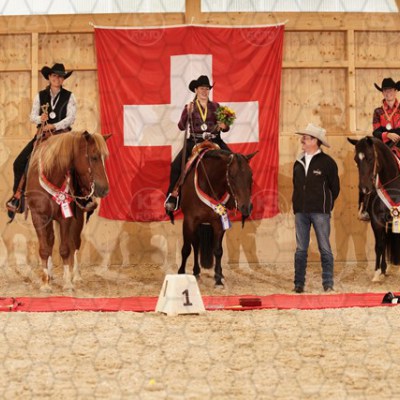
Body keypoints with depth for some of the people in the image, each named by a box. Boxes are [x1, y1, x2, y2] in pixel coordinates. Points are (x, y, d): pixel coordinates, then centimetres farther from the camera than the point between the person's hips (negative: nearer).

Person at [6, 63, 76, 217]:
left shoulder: (69, 96, 3)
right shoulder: (40, 96, 10)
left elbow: (71, 118, -6)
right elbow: (32, 116, 7)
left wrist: (54, 126, -20)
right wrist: (40, 118, -17)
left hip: (61, 134, -2)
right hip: (42, 134, 2)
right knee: (19, 162, -11)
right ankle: (17, 195, 2)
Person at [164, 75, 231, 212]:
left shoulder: (216, 107, 10)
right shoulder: (189, 107, 5)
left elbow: (226, 127, 12)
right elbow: (181, 127, -7)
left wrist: (224, 126, -12)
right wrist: (188, 113, -23)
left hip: (214, 141, 1)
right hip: (195, 142, -1)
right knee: (176, 165, -21)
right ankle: (174, 193, -8)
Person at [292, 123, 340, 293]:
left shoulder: (327, 162, -4)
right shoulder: (298, 163, 11)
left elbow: (335, 188, 2)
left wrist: (326, 205, 4)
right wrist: (296, 206, 9)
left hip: (320, 212, -5)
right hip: (301, 212, 5)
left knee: (325, 249, 0)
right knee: (301, 249, 6)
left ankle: (328, 284, 3)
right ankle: (299, 284, 10)